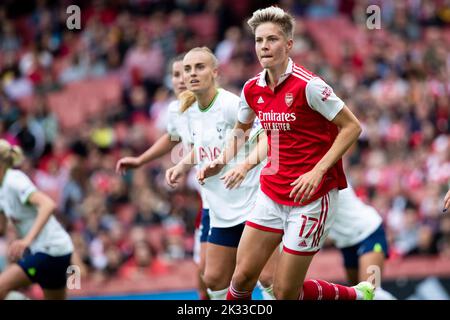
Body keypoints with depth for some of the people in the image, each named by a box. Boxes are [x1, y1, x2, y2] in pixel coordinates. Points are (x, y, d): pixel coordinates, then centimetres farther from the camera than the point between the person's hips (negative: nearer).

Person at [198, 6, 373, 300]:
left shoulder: (307, 85, -17)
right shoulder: (253, 89, 3)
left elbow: (352, 127, -13)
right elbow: (242, 130, 23)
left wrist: (318, 171, -22)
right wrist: (221, 162, 6)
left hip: (311, 196, -6)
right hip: (271, 193, 6)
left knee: (285, 292, -2)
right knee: (243, 276, 0)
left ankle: (358, 295, 22)